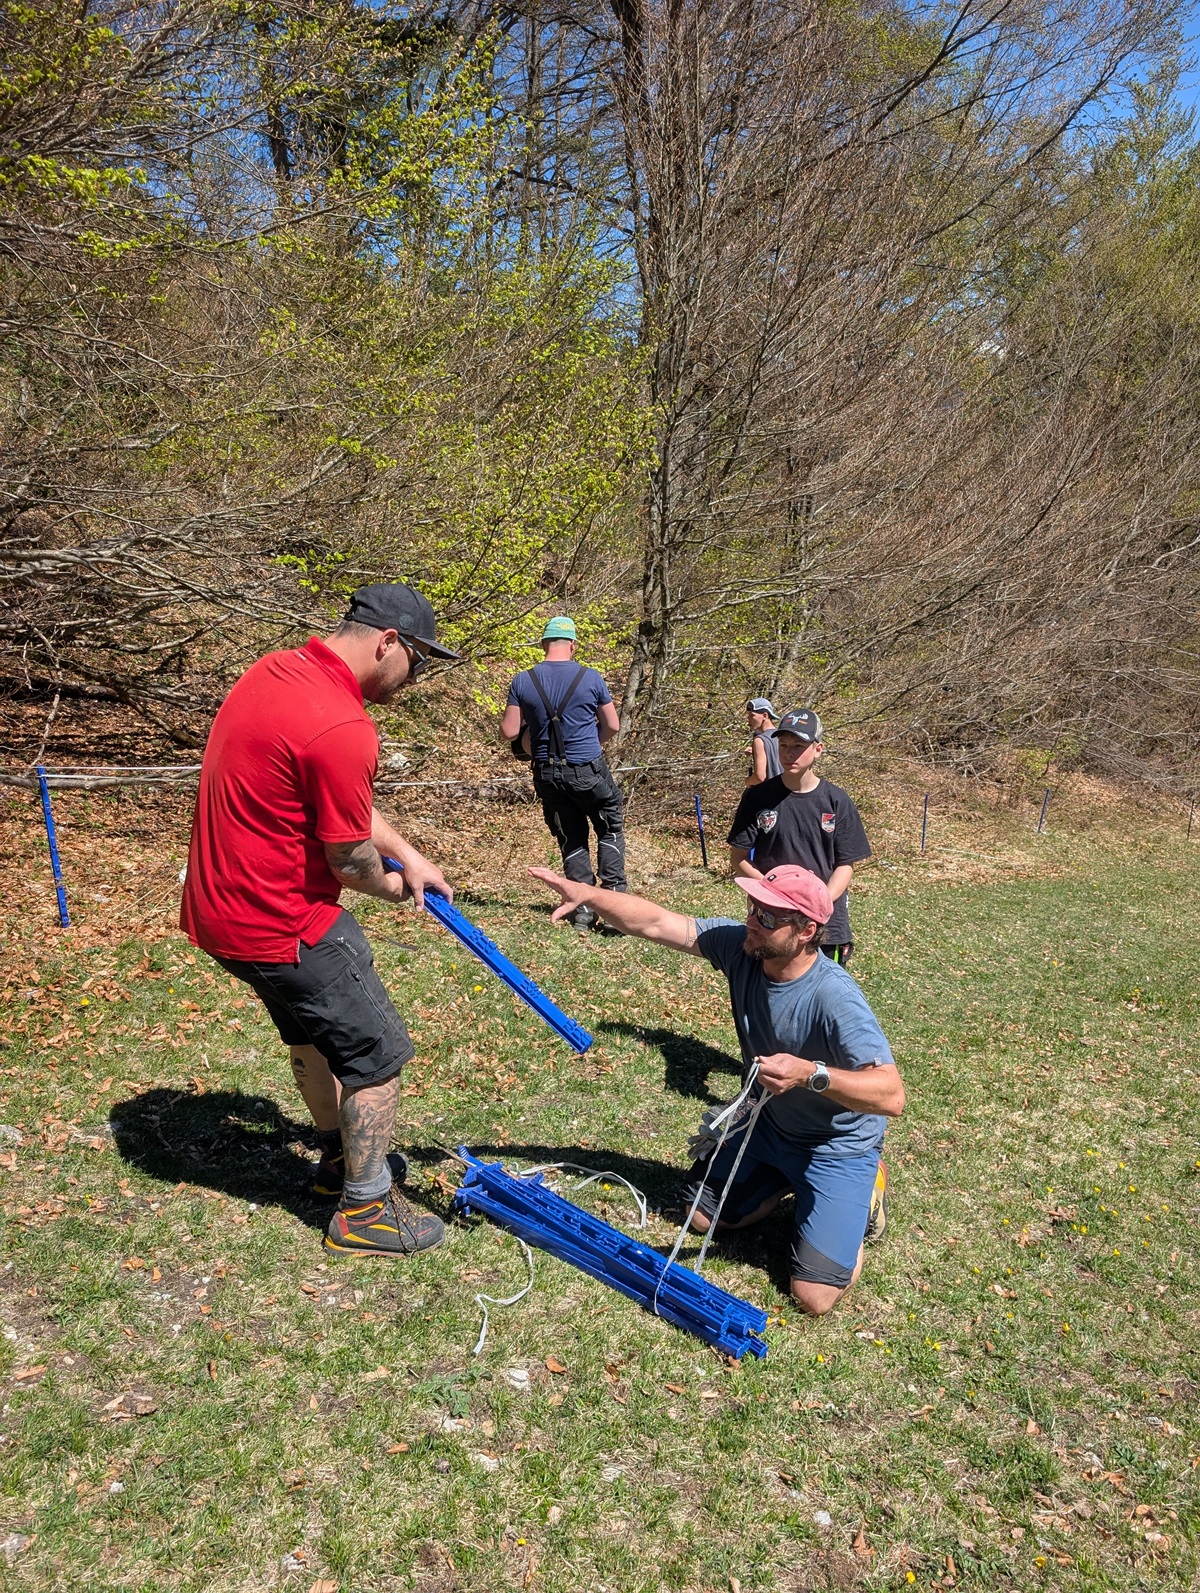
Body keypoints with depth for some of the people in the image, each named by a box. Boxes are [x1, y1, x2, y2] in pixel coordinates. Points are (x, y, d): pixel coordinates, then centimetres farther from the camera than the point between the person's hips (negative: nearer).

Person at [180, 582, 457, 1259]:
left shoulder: (277, 669, 2)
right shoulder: (342, 729, -29)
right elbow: (350, 860, -18)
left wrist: (408, 853, 7)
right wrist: (392, 886, 4)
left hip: (223, 902, 10)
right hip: (283, 924, -10)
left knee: (315, 1032, 28)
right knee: (377, 1051, 6)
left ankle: (343, 1156, 47)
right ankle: (365, 1209, 21)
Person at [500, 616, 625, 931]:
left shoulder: (523, 681, -3)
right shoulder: (591, 678, -6)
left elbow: (509, 732, -4)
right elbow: (612, 726, 3)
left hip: (547, 774, 2)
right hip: (589, 770, -2)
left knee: (571, 840, 14)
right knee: (610, 830, 16)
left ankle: (584, 908, 12)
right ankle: (614, 894, 7)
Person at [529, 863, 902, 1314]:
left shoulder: (834, 996, -36)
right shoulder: (739, 946, -18)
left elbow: (891, 1096, -40)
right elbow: (654, 923, -18)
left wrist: (810, 1073, -53)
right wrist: (586, 894, -32)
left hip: (837, 1146, -6)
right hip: (770, 1123, 6)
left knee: (813, 1296, -9)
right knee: (703, 1217, 16)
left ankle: (863, 1190, 15)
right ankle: (790, 1181, 32)